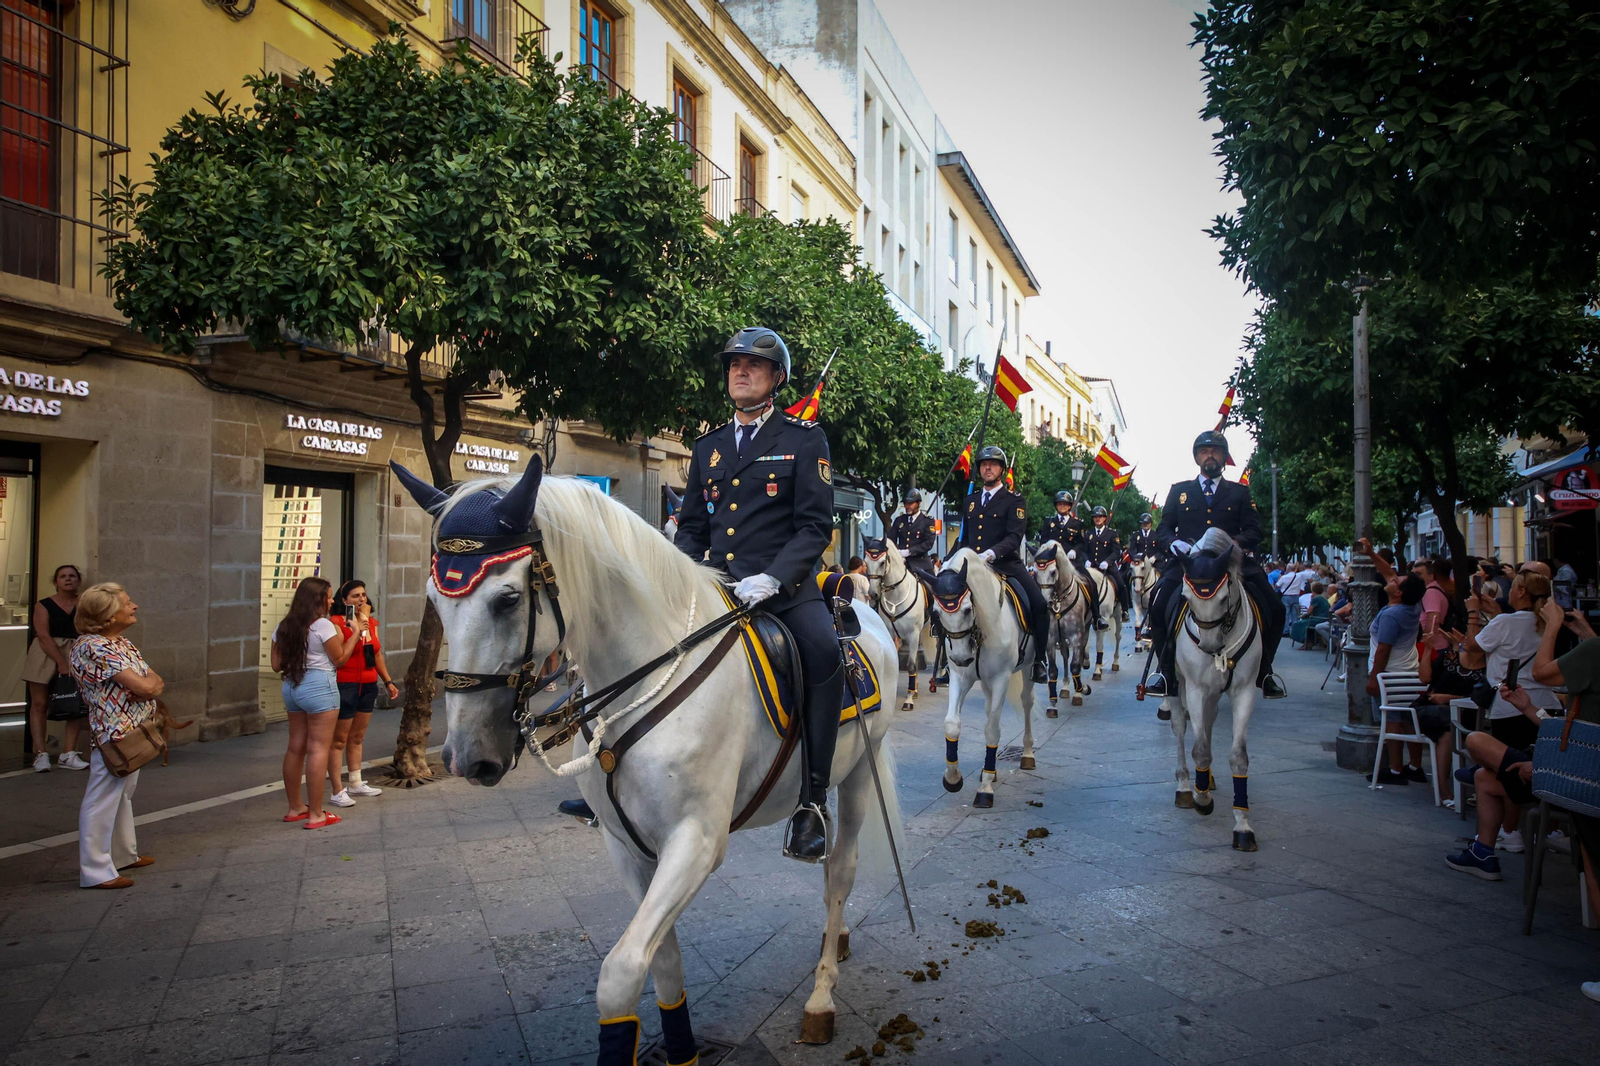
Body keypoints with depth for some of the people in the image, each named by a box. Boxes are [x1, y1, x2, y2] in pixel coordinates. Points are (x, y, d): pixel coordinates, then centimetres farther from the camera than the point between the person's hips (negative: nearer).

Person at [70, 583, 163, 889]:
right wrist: (152, 682, -3)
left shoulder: (123, 643, 10)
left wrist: (150, 683, -15)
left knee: (123, 795, 21)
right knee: (102, 801, -1)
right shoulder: (94, 647, -21)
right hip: (115, 734, -10)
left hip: (133, 733, 10)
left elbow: (153, 681, 7)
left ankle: (123, 854, 34)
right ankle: (96, 871, 6)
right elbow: (144, 687, -26)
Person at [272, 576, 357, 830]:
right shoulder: (323, 625, -11)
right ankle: (316, 814, -2)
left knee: (296, 747, 15)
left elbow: (276, 664, 11)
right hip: (319, 687, -8)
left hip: (291, 687, 8)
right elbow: (339, 659, -5)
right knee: (319, 749, -4)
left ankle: (295, 808, 25)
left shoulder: (284, 627, 9)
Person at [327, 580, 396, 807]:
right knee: (339, 740, -1)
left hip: (368, 686, 7)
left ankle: (356, 784, 27)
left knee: (357, 737, 17)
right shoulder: (337, 623, -11)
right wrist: (357, 629, -23)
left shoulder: (371, 622, 11)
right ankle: (337, 792, 2)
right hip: (345, 686, -7)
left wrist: (388, 681, 20)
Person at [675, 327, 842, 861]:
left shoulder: (804, 438, 5)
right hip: (716, 586, 5)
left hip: (784, 586, -5)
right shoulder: (708, 447, 19)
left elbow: (815, 526, -4)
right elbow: (692, 528, 21)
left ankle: (812, 799, -25)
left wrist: (772, 578, -21)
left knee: (824, 653, -33)